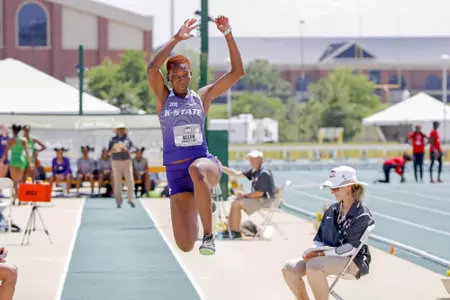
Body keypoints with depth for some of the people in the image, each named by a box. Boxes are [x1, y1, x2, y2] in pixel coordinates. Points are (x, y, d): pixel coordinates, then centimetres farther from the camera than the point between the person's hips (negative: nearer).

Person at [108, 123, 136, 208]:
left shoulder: (128, 139, 8)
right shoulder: (113, 140, 6)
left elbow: (133, 149, 3)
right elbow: (109, 152, 5)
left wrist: (127, 150, -17)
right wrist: (113, 149, -18)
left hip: (127, 161, 1)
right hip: (116, 162, -1)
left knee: (130, 181, -5)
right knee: (117, 182, -2)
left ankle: (131, 199, 4)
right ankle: (119, 201, 4)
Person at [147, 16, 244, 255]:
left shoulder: (202, 97, 9)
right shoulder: (163, 97, 7)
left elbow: (237, 72, 4)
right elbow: (152, 68, -12)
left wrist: (228, 35, -3)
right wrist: (177, 38, -15)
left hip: (205, 162, -1)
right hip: (175, 173, 1)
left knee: (196, 170, -44)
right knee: (185, 246, -8)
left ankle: (208, 235, -33)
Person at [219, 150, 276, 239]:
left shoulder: (264, 173, -18)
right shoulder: (254, 172, 11)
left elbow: (260, 193, -23)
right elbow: (237, 174, 12)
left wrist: (244, 195, -14)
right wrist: (221, 167, 7)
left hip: (265, 201, -10)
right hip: (258, 198, 10)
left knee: (237, 204, -18)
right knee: (234, 201, 9)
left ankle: (236, 232, -13)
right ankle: (230, 230, 4)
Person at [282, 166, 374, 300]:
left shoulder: (362, 215, -11)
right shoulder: (332, 210, 12)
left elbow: (351, 248, -17)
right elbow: (319, 239, 15)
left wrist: (321, 254, -20)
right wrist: (313, 251, -7)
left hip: (352, 260, -7)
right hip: (329, 256, 7)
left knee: (314, 265, -36)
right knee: (289, 269, -14)